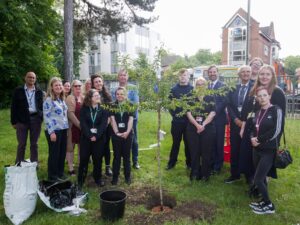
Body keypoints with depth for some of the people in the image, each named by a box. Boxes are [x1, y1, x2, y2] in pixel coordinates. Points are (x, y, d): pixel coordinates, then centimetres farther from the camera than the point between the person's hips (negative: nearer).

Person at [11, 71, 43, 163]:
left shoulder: (39, 92, 8)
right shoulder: (18, 90, 3)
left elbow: (41, 106, 9)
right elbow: (14, 106, 1)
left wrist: (41, 118, 0)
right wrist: (14, 121, -4)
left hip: (35, 119, 1)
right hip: (22, 119, -1)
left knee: (34, 144, 10)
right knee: (21, 144, 4)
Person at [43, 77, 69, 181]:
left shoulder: (62, 99, 12)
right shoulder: (49, 100, -11)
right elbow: (46, 117, -15)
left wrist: (67, 127, 14)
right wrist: (51, 132, -19)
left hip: (63, 130, 8)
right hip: (54, 130, -7)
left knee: (62, 152, 13)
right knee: (54, 153, 2)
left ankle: (60, 173, 27)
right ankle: (52, 176, 16)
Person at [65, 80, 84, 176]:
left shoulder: (84, 98, 11)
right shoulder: (70, 98, -8)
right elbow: (70, 113, -17)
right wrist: (79, 124, -20)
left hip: (83, 126, 6)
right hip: (73, 126, -6)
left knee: (82, 147, 12)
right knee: (70, 147, 5)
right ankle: (71, 169, 13)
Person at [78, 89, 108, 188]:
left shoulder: (103, 109, 3)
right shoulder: (84, 109, 3)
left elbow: (103, 124, -6)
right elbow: (83, 124, -6)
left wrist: (96, 136, -16)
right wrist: (90, 136, -16)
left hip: (99, 138, 0)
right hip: (86, 137, 0)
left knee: (98, 159, 7)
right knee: (84, 159, 3)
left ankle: (98, 178, 22)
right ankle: (80, 180, 14)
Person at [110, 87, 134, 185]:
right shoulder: (113, 106, 3)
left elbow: (131, 120, -5)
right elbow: (113, 120, -5)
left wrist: (127, 132, -18)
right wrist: (117, 132, -16)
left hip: (127, 134, 0)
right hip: (116, 134, 0)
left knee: (126, 155, 9)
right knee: (116, 156, 7)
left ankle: (127, 176, 20)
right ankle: (115, 176, 17)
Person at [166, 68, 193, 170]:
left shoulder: (192, 89, 2)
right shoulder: (174, 89, 4)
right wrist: (174, 114, -7)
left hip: (189, 120, 0)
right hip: (177, 120, 1)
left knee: (188, 142, 10)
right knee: (176, 142, 9)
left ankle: (189, 162, 22)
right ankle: (171, 162, 20)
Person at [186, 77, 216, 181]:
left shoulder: (210, 98, 4)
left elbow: (212, 113, -4)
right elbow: (188, 113, -2)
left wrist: (203, 125, -15)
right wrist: (197, 125, -15)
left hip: (208, 128, -1)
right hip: (193, 128, 1)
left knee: (206, 152, 4)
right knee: (194, 152, 5)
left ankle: (205, 174, 17)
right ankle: (194, 174, 17)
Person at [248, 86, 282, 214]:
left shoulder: (276, 110, -10)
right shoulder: (258, 112, 9)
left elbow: (276, 131, -17)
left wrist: (259, 139, -13)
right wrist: (252, 138, -6)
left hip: (269, 151, -6)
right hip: (257, 149, 6)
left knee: (257, 179, -6)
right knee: (261, 178, 15)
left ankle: (269, 206, 13)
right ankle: (264, 201, 31)